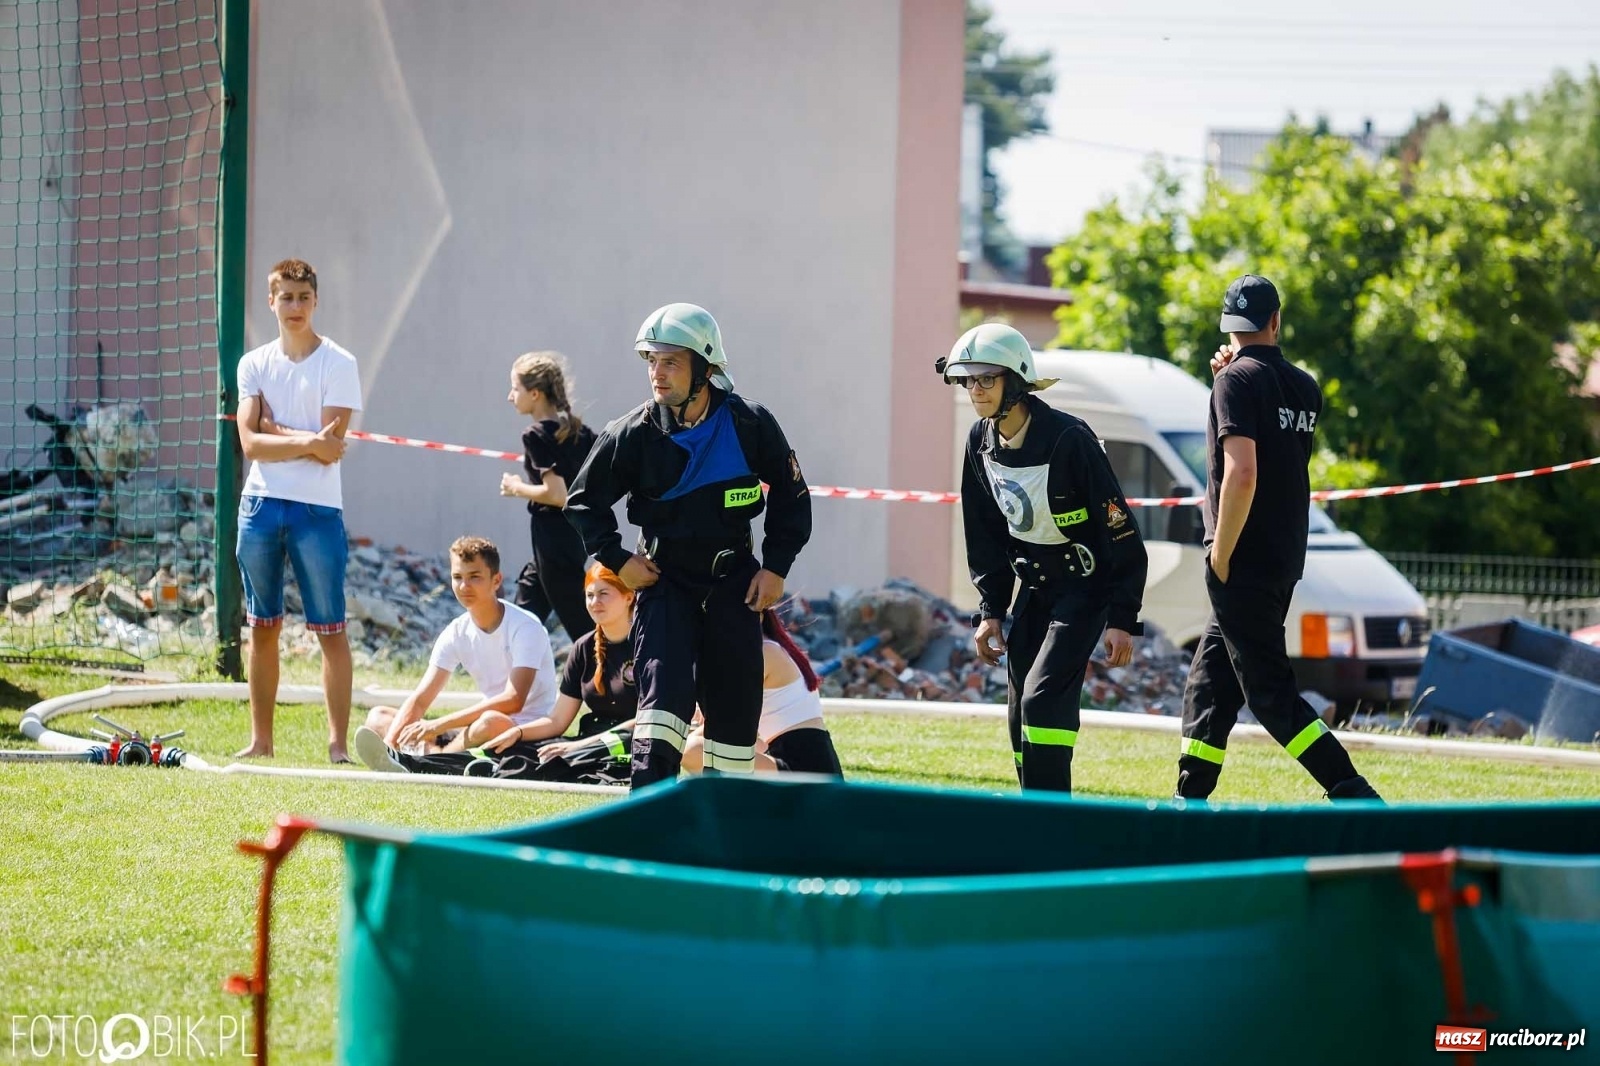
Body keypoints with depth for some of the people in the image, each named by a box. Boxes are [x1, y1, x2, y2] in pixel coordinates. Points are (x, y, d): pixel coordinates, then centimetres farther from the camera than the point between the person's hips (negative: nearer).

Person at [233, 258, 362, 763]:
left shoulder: (338, 365, -2)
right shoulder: (254, 364, 9)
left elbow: (330, 450, -10)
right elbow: (250, 443, -3)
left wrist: (273, 428, -6)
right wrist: (306, 441, -13)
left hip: (318, 510, -4)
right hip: (261, 504, 4)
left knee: (330, 629, -4)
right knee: (262, 626, 9)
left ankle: (338, 744, -4)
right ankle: (261, 740, 15)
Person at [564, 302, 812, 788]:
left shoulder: (750, 425, -9)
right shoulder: (633, 434, -10)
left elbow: (791, 495, 5)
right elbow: (584, 501, 4)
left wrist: (776, 566, 0)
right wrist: (617, 560, -5)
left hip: (732, 580, 2)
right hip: (663, 580, -1)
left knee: (736, 701, 4)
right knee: (664, 686, -18)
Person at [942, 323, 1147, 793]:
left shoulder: (1068, 438, -24)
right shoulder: (981, 442, -2)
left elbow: (1121, 533, -20)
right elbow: (986, 536, 11)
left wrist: (1122, 619, -20)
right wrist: (990, 611, 6)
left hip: (1086, 585, -7)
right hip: (1034, 586, 7)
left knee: (1043, 697, -19)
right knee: (1022, 714, 4)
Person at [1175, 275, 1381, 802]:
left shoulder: (1238, 380, -12)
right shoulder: (1305, 387, 10)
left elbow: (1241, 473, -23)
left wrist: (1221, 556, -16)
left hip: (1243, 564, -8)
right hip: (1285, 561, 8)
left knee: (1271, 694, -8)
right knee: (1208, 686, 16)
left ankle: (1355, 797, -17)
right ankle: (1190, 804, 18)